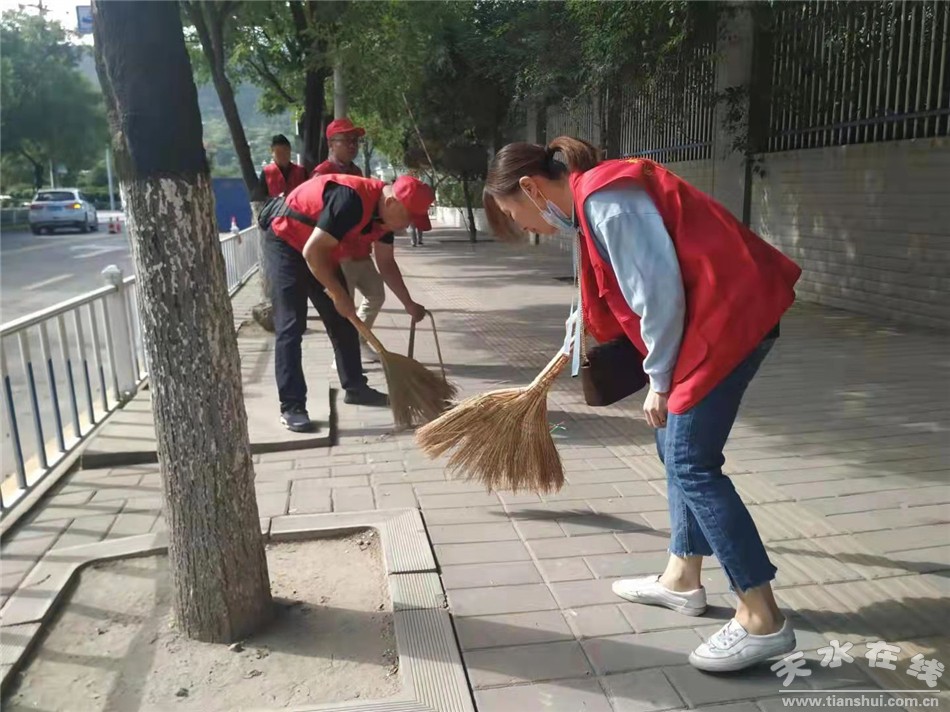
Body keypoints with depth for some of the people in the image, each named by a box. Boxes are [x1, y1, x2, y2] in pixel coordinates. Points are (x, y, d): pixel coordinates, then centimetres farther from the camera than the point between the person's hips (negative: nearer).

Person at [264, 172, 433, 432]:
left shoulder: (385, 212, -5)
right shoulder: (351, 201, -34)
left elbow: (386, 264, 7)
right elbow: (312, 251, -33)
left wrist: (408, 304, 4)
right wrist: (338, 294, -24)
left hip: (320, 251, 9)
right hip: (286, 241, -9)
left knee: (342, 321, 9)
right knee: (291, 326, -13)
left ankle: (354, 387, 20)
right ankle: (291, 406, -12)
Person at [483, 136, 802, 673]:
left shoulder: (604, 199, -16)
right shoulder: (597, 195, 15)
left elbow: (660, 293, -20)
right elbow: (631, 289, 27)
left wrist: (659, 379, -9)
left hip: (729, 315, -11)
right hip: (727, 313, 11)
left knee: (691, 463, -8)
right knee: (676, 447, 16)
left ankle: (763, 620, 0)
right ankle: (682, 578, 28)